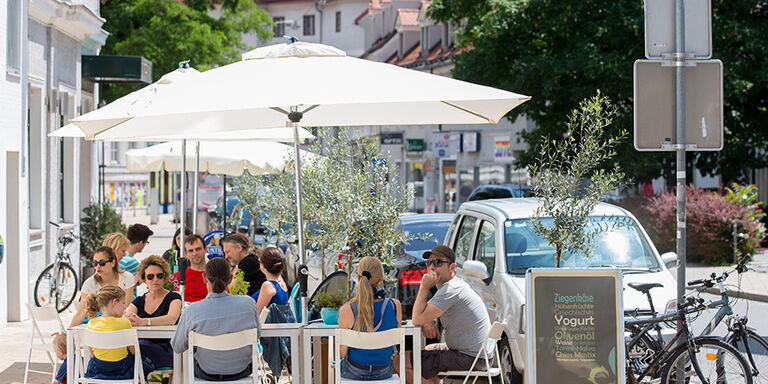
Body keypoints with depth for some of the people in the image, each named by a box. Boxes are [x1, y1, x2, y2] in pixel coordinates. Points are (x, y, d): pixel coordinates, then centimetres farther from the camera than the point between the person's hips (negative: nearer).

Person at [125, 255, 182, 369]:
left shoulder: (173, 297, 3)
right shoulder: (139, 301, 18)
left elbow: (172, 319, -18)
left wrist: (143, 321, -34)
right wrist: (128, 320, -28)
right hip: (143, 345, 4)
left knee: (140, 346, -34)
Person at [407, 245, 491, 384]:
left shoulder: (451, 289, -19)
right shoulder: (457, 285, 14)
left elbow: (417, 320, -21)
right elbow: (424, 312, 20)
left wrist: (424, 287, -14)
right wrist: (426, 322, -3)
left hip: (470, 358, -11)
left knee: (404, 362, -10)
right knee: (429, 349, 34)